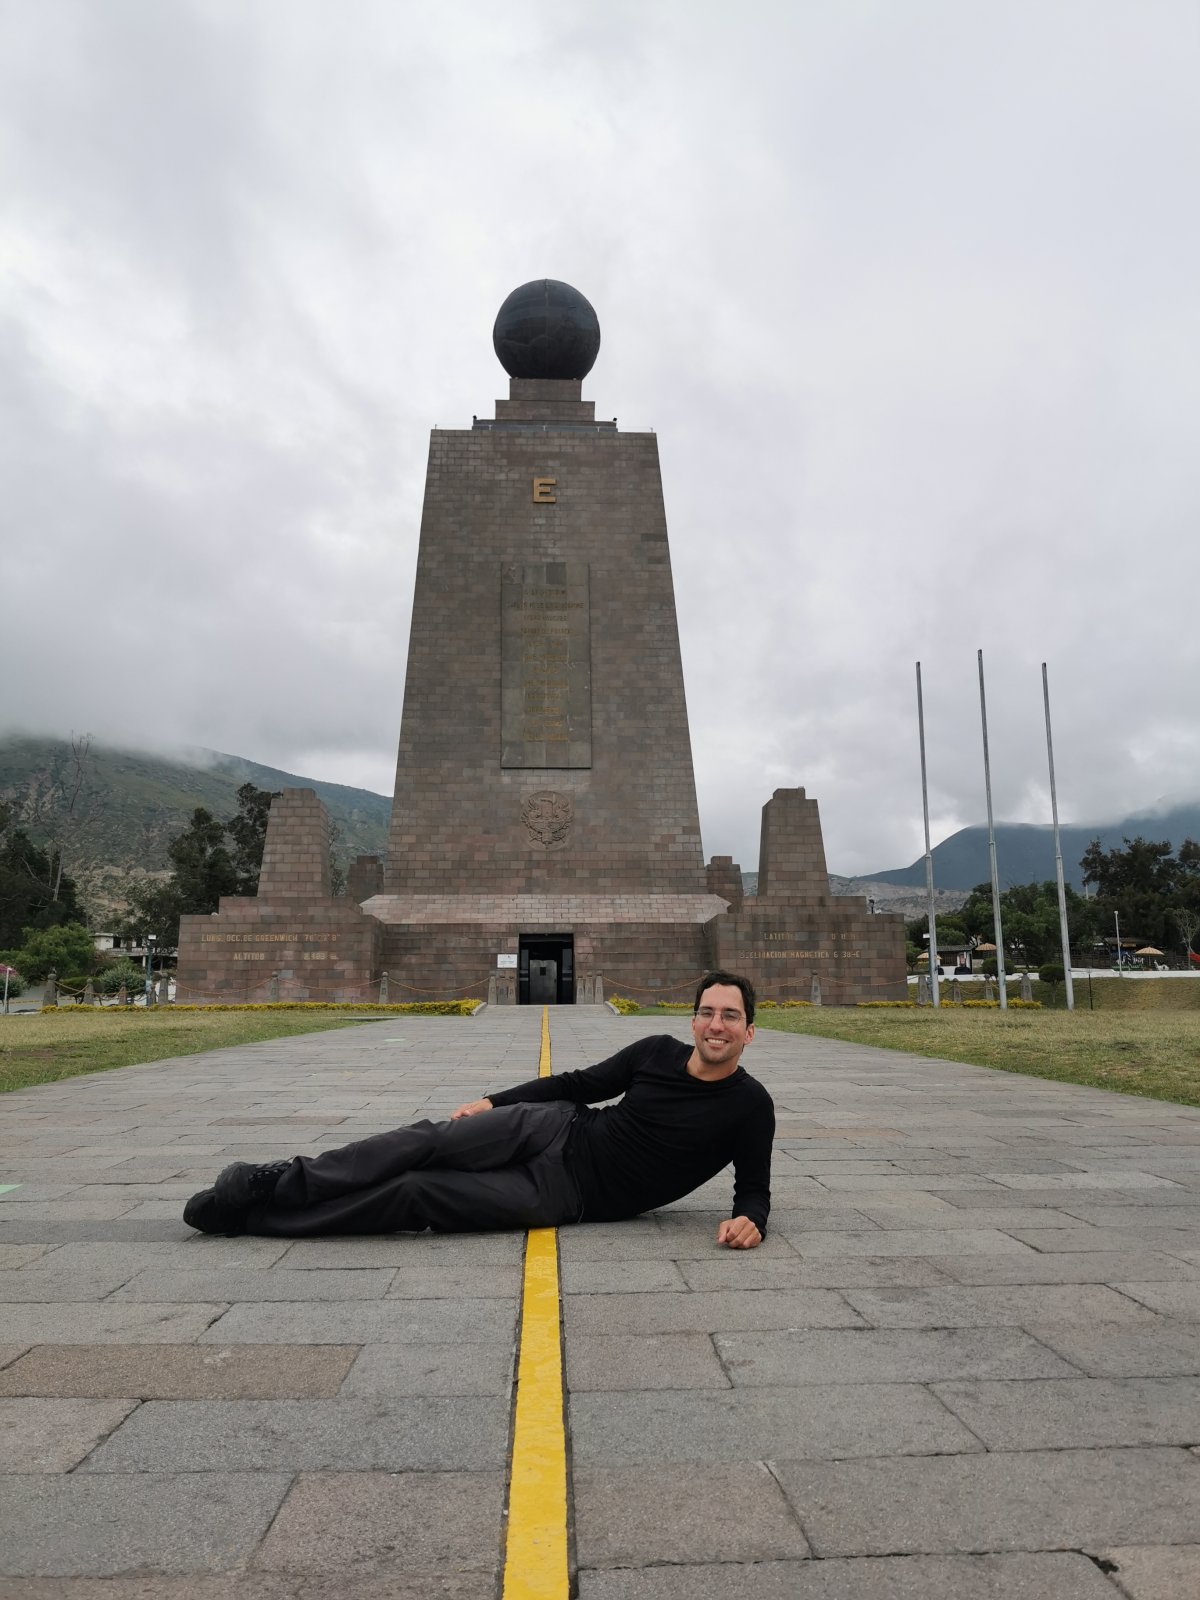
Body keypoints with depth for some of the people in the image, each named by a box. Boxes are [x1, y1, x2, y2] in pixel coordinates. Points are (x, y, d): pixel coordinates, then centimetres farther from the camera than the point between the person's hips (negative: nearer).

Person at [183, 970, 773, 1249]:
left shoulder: (748, 1106, -7)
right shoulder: (656, 1052, 1)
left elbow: (754, 1187, -3)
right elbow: (581, 1082, 10)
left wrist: (748, 1218, -28)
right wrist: (493, 1101, 7)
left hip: (569, 1194, -3)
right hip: (557, 1128, 3)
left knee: (416, 1195, -16)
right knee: (429, 1141, -19)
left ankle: (255, 1215, -8)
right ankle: (279, 1182, -6)